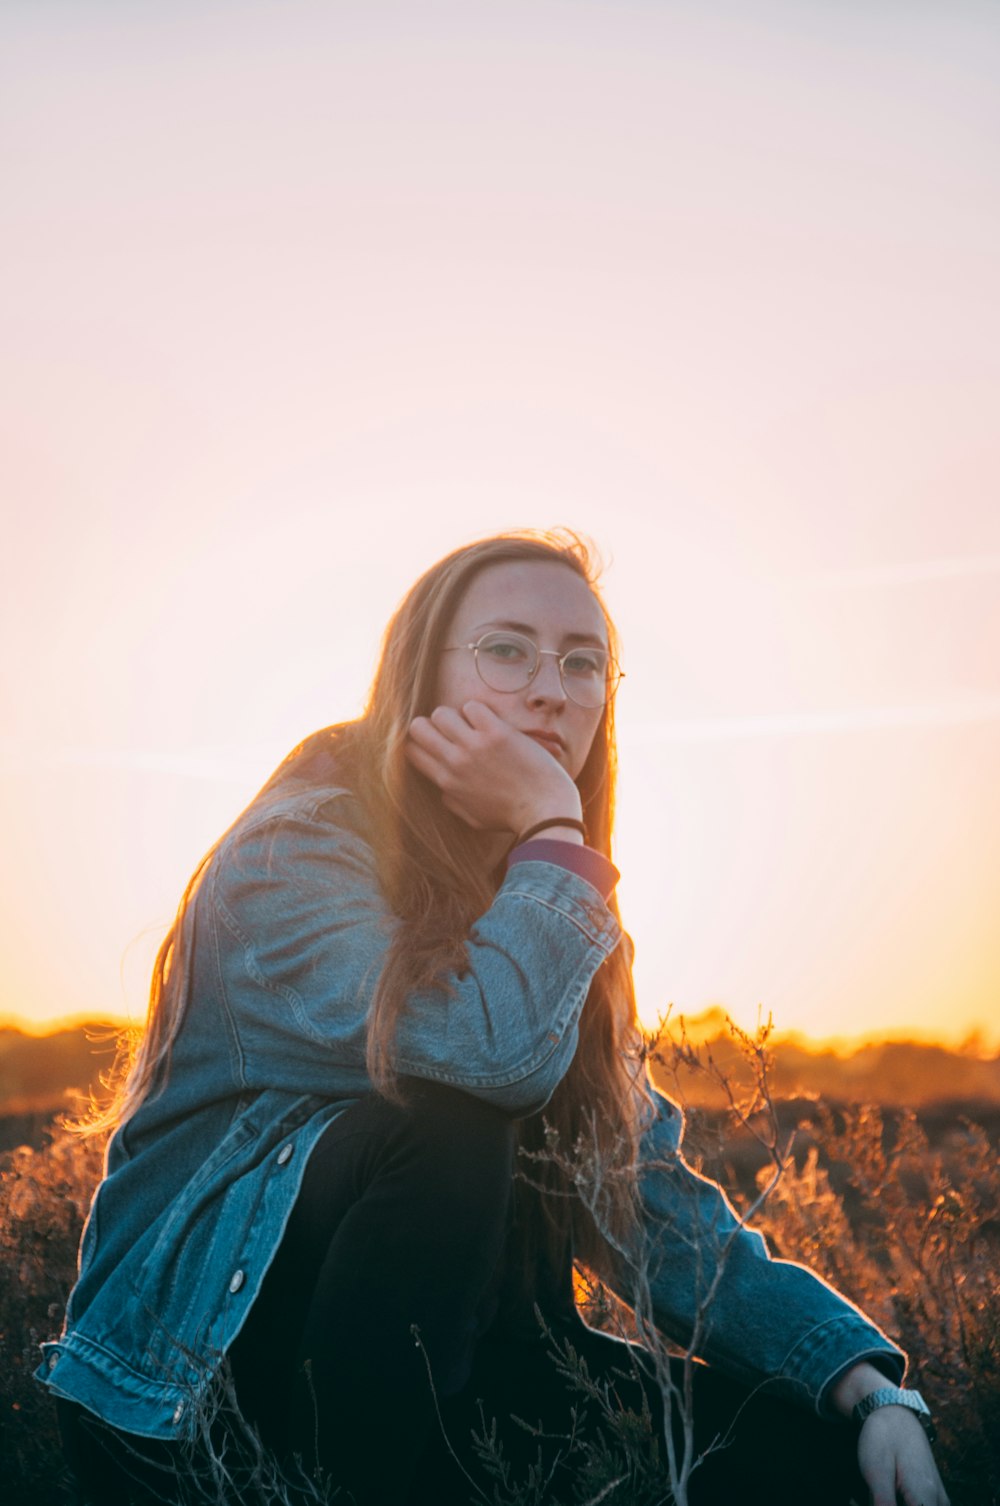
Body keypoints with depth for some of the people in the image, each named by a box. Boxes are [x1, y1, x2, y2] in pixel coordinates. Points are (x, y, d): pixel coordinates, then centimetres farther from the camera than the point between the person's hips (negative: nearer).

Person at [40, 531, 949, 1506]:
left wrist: (866, 1380, -11)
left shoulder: (536, 913, 7)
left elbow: (651, 1201, 1)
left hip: (421, 1368, 5)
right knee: (455, 1123, -31)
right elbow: (496, 1052, -34)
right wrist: (553, 832, -19)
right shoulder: (299, 844, -15)